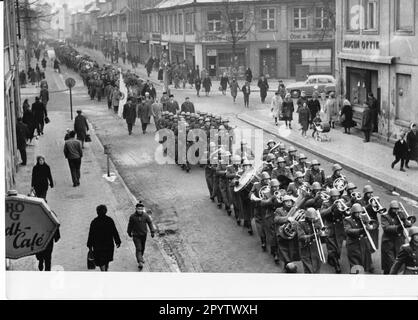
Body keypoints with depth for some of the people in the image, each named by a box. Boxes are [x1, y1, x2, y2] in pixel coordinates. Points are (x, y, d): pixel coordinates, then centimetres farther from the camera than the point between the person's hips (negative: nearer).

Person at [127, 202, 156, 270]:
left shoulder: (146, 216, -8)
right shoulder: (132, 216, -11)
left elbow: (150, 223, -2)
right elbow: (130, 225, 2)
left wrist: (152, 232, -8)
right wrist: (129, 233, 13)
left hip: (144, 235, 3)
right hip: (136, 235, -3)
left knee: (142, 248, 19)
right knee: (138, 248, -12)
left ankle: (141, 256, 46)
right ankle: (140, 262, -16)